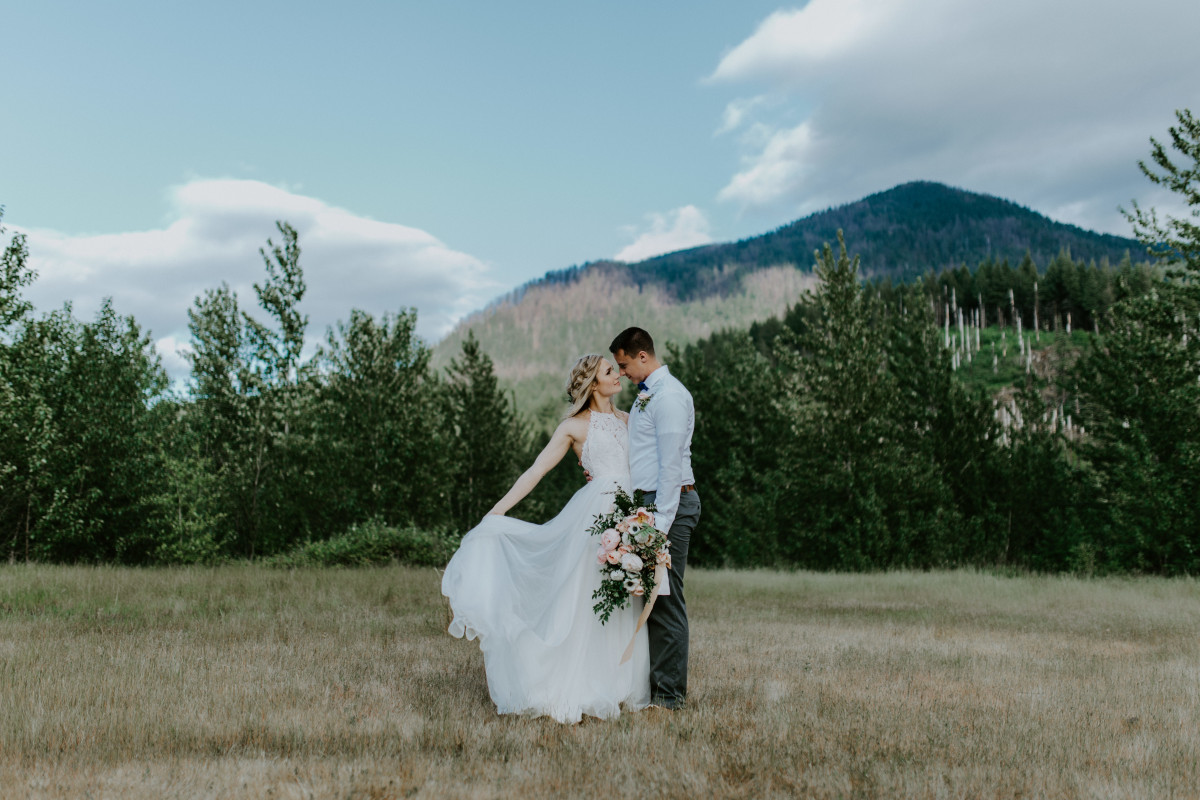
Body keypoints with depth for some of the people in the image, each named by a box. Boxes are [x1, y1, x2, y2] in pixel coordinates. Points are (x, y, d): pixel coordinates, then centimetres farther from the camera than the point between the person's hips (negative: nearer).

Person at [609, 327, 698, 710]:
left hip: (670, 503, -10)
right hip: (651, 502, 10)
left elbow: (671, 463, -18)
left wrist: (661, 521, -20)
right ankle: (653, 682, 19)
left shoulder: (669, 395, -12)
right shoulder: (646, 395, 19)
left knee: (666, 599, -4)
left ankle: (670, 693, 4)